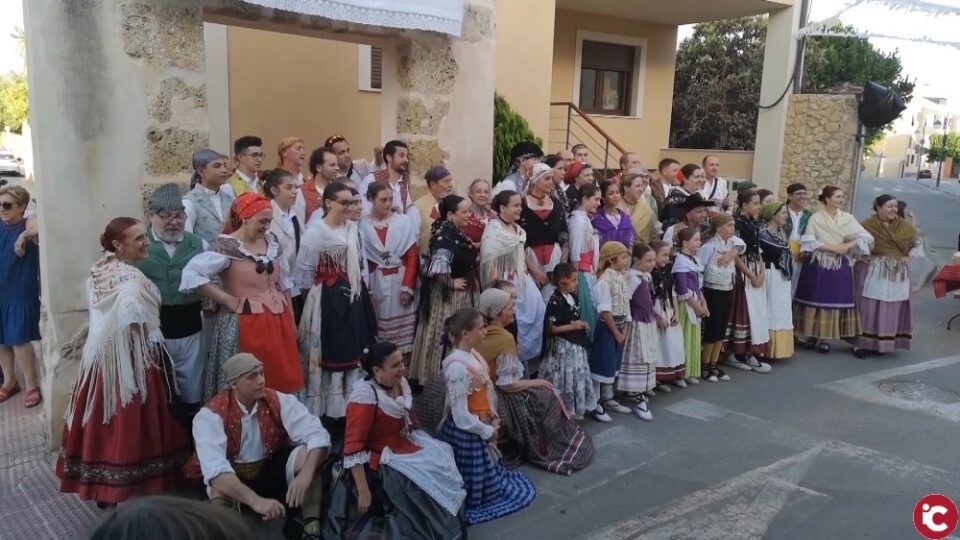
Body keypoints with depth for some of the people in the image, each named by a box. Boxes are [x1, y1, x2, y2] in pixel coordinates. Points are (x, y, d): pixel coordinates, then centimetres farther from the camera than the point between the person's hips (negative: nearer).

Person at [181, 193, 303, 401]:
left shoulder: (272, 241, 7)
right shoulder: (227, 247, -13)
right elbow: (190, 274, -20)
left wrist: (291, 320, 15)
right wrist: (227, 299, -17)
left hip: (278, 321, 6)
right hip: (245, 324, -6)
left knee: (282, 381, 10)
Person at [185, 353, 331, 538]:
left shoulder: (279, 401, -14)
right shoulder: (210, 415, -22)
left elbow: (317, 435, -23)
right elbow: (215, 469, -36)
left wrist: (306, 473, -43)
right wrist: (256, 500, -49)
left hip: (270, 472, 2)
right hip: (231, 478, -2)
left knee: (306, 454, -26)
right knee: (219, 490, -37)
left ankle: (311, 529, -19)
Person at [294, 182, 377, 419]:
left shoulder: (352, 228, 9)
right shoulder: (315, 231, -11)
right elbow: (304, 270, -9)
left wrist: (362, 290, 15)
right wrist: (310, 292, -6)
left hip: (352, 296, 6)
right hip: (327, 298, -6)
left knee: (353, 349, 11)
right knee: (328, 351, 2)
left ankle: (350, 403, 23)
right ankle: (326, 406, 14)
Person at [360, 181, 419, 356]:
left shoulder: (403, 221, -2)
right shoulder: (363, 225, -1)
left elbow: (412, 257, -2)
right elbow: (361, 259, 1)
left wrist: (408, 286, -9)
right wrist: (365, 289, -4)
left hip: (400, 280, 0)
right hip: (376, 283, 0)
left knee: (402, 327, 3)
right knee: (378, 325, 7)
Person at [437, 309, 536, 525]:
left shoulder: (471, 354, -2)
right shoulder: (458, 367, -30)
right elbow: (462, 417, -26)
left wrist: (493, 418, 3)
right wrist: (488, 431, -13)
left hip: (478, 428, 9)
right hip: (465, 433, -9)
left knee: (486, 472, 27)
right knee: (475, 481, 12)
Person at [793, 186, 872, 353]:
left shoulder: (847, 218, 6)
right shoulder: (815, 218, -2)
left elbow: (864, 237, -1)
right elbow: (809, 242, -10)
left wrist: (846, 246, -13)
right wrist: (831, 247, -15)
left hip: (840, 266, 3)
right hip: (818, 265, -3)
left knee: (835, 300, 2)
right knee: (816, 299, 1)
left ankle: (824, 337, 9)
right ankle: (813, 335, 12)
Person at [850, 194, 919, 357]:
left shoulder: (904, 226, 5)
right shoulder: (867, 225, -9)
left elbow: (917, 242, 17)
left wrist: (909, 256, 2)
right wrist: (859, 255, -13)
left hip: (897, 274, 5)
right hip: (872, 273, -5)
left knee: (892, 308, 7)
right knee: (868, 307, -3)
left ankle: (883, 342, 19)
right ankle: (862, 343, 3)